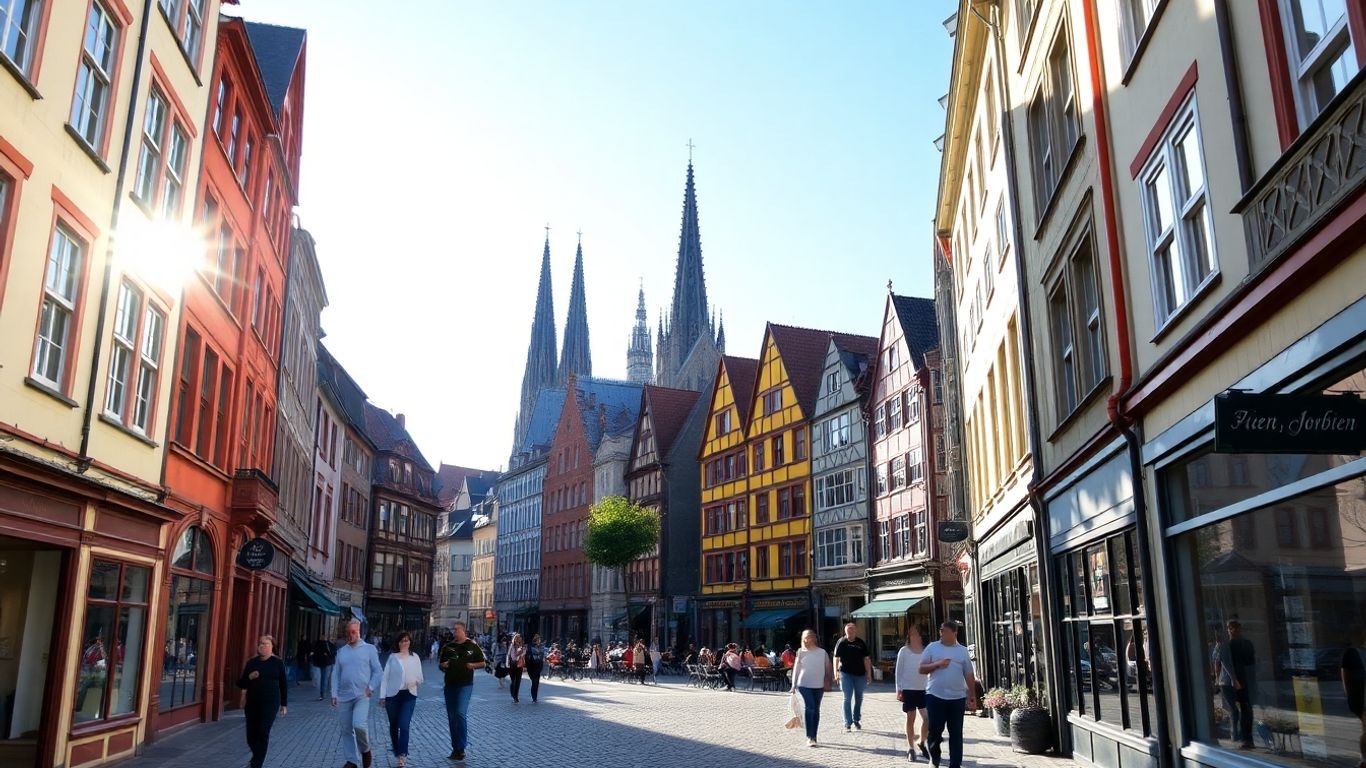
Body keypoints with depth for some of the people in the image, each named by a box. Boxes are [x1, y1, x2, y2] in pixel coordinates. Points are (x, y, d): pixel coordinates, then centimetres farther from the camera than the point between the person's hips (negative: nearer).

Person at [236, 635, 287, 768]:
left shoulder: (277, 663, 0)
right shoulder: (251, 662, 6)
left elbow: (284, 684, 5)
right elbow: (240, 684, 9)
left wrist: (284, 704, 4)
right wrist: (249, 677, -13)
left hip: (270, 703, -3)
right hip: (252, 703, 3)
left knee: (263, 733, -10)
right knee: (251, 734, 8)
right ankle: (257, 757, 37)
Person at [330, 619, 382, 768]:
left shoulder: (369, 649, 2)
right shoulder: (341, 651, 11)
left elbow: (377, 671, 2)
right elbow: (336, 674, 12)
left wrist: (371, 687, -11)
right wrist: (334, 694, 4)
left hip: (362, 695, -4)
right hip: (344, 696, 4)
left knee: (359, 725, -21)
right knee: (346, 730, 7)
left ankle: (365, 750, 5)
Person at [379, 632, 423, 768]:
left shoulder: (415, 657, 6)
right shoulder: (392, 657, 2)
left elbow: (420, 677, 10)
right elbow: (385, 677, 1)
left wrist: (416, 681, -13)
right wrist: (382, 696, -3)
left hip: (409, 695, -1)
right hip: (393, 694, 1)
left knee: (404, 725, -13)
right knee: (394, 725, 11)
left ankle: (403, 755, -15)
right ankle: (397, 751, 29)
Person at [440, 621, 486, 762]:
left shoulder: (472, 645, -2)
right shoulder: (447, 647, 9)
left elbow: (482, 663, 5)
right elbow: (441, 666, 18)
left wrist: (473, 665, -14)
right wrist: (443, 666, -4)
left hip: (465, 684, -5)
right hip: (450, 685, 5)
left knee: (461, 713, -18)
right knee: (451, 717, 9)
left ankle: (461, 748, -11)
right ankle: (455, 748, 19)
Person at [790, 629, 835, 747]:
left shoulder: (822, 652, 5)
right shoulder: (801, 652, 2)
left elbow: (828, 668, 9)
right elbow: (796, 668, 5)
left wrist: (828, 683, 4)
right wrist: (794, 685, 3)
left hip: (819, 685, 3)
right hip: (804, 684, -2)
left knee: (816, 710, 10)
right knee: (809, 708, -14)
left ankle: (813, 736, 21)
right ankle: (810, 737, -12)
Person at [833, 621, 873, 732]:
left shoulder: (861, 643, 2)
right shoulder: (841, 642, -5)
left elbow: (866, 658, 6)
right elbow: (836, 658, -4)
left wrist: (869, 674, 3)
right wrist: (836, 672, -10)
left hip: (860, 674, 3)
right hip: (846, 674, -3)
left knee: (859, 698, 14)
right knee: (847, 698, -5)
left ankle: (856, 720, 32)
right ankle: (847, 723, 0)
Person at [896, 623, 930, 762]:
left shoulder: (927, 650, 3)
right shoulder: (904, 651, -2)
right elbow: (899, 671, 1)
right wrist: (898, 689, -3)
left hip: (923, 689, 2)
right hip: (908, 689, -2)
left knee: (928, 718, -3)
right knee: (910, 718, 5)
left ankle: (922, 743, 21)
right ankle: (910, 748, 16)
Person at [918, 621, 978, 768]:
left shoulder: (962, 651, 7)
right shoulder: (932, 647, 2)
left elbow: (969, 675, 11)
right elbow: (921, 669, 1)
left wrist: (972, 696, 8)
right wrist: (937, 664, -15)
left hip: (957, 698, 1)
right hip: (935, 696, -1)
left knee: (956, 734, 5)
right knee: (935, 730, -1)